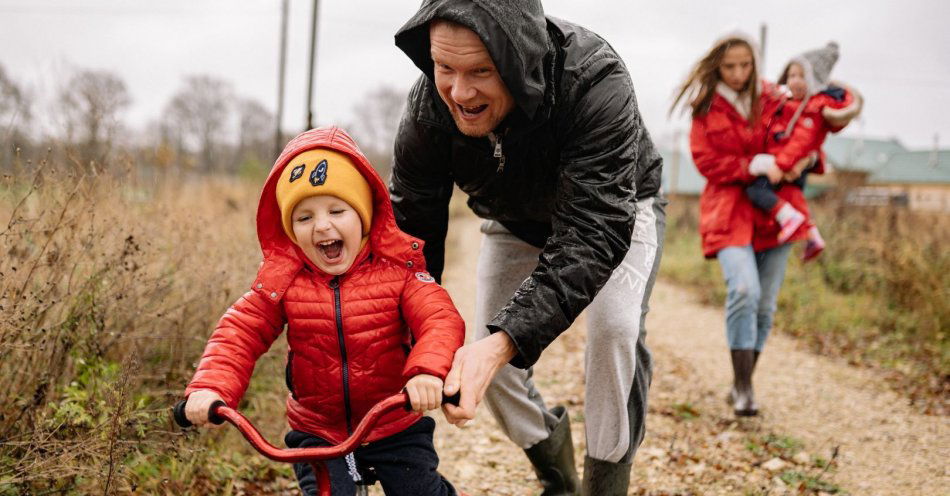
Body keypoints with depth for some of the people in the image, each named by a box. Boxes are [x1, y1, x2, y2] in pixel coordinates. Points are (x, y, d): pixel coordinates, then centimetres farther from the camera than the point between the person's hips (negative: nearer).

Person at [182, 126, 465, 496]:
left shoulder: (397, 268, -12)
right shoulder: (281, 279, -7)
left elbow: (441, 320, -23)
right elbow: (240, 333, -10)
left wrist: (428, 371, -44)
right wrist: (210, 387, -29)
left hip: (394, 428, 0)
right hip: (317, 433, 1)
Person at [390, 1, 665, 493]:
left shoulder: (594, 82, -43)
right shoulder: (427, 108, -30)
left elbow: (594, 234, -47)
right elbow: (410, 228, -21)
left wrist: (505, 342, -58)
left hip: (616, 210, -3)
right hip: (515, 224, 4)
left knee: (614, 327, -27)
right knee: (484, 359, -3)